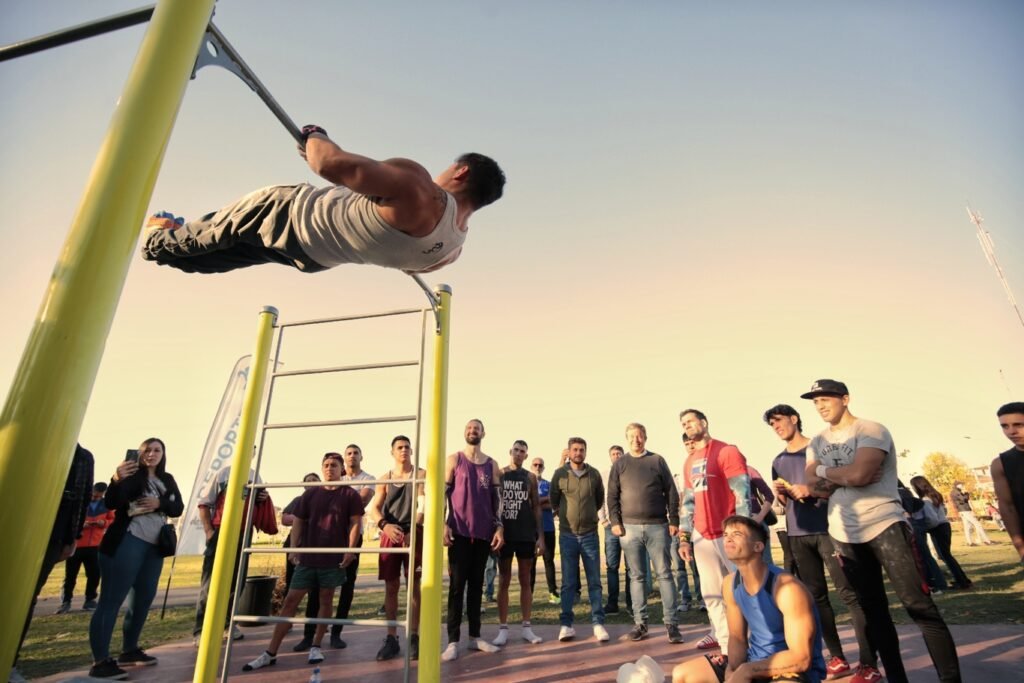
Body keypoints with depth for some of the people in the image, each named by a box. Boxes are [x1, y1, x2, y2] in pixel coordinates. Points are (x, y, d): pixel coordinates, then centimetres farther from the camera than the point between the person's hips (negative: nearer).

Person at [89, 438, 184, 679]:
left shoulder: (167, 480, 14)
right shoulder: (132, 474, -1)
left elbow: (179, 508, 8)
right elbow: (111, 503, -14)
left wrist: (160, 503, -12)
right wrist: (117, 480, -33)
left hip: (154, 545, 6)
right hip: (126, 542, -6)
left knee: (144, 597, 11)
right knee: (111, 599, -6)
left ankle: (129, 650, 23)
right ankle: (100, 662, -3)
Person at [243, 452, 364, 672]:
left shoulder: (350, 495, -3)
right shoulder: (310, 494, 6)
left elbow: (355, 523, -3)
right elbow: (298, 522, 10)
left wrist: (351, 550, -11)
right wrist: (293, 548, 2)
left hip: (334, 559, -2)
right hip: (307, 557, 3)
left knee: (326, 601, 7)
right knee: (290, 601, 3)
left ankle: (316, 647, 23)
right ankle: (270, 653, 11)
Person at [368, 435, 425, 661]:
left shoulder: (421, 475, 2)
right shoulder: (385, 478, 10)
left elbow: (423, 505, -9)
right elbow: (373, 509, 2)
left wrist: (413, 530, -23)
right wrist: (384, 525, -19)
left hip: (414, 534, -2)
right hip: (390, 535, 3)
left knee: (413, 586, 2)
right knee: (391, 587, 6)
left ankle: (414, 637, 11)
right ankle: (391, 638, 15)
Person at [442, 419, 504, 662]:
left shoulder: (492, 464, 9)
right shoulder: (454, 460, 1)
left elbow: (497, 498, 8)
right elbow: (443, 493, -3)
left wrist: (499, 527, 0)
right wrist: (443, 524, -12)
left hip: (484, 532, 3)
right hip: (459, 531, -3)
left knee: (477, 584, 11)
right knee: (457, 584, 0)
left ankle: (475, 636, 20)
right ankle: (453, 640, 6)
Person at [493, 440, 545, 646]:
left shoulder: (530, 477, 5)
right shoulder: (498, 474, 1)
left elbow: (536, 507, 7)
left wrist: (540, 536, 0)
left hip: (527, 534, 1)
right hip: (504, 534, -1)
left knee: (525, 581, 8)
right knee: (504, 581, 4)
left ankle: (526, 627, 16)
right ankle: (503, 629, 11)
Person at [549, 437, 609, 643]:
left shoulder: (595, 474, 0)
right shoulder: (559, 474, -4)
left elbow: (600, 500, 14)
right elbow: (553, 501, 8)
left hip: (590, 534, 1)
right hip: (567, 535, -1)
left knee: (594, 581, 6)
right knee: (568, 583, 5)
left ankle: (598, 623, 13)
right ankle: (566, 624, 13)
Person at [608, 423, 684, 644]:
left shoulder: (657, 461, 5)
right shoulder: (619, 464, 7)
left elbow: (672, 493, 5)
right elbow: (612, 496, 5)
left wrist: (673, 520, -1)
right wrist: (615, 522, -3)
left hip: (657, 526, -1)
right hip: (630, 527, 1)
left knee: (664, 574, 2)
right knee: (636, 576, 7)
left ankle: (671, 623, 9)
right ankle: (640, 623, 16)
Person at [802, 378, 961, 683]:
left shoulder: (871, 430, -8)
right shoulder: (817, 443, 10)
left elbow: (858, 474, -22)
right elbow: (813, 487, 1)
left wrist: (826, 471, -4)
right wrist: (845, 477, -13)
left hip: (884, 527, -5)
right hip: (844, 535, 6)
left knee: (920, 606, -5)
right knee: (873, 609, 12)